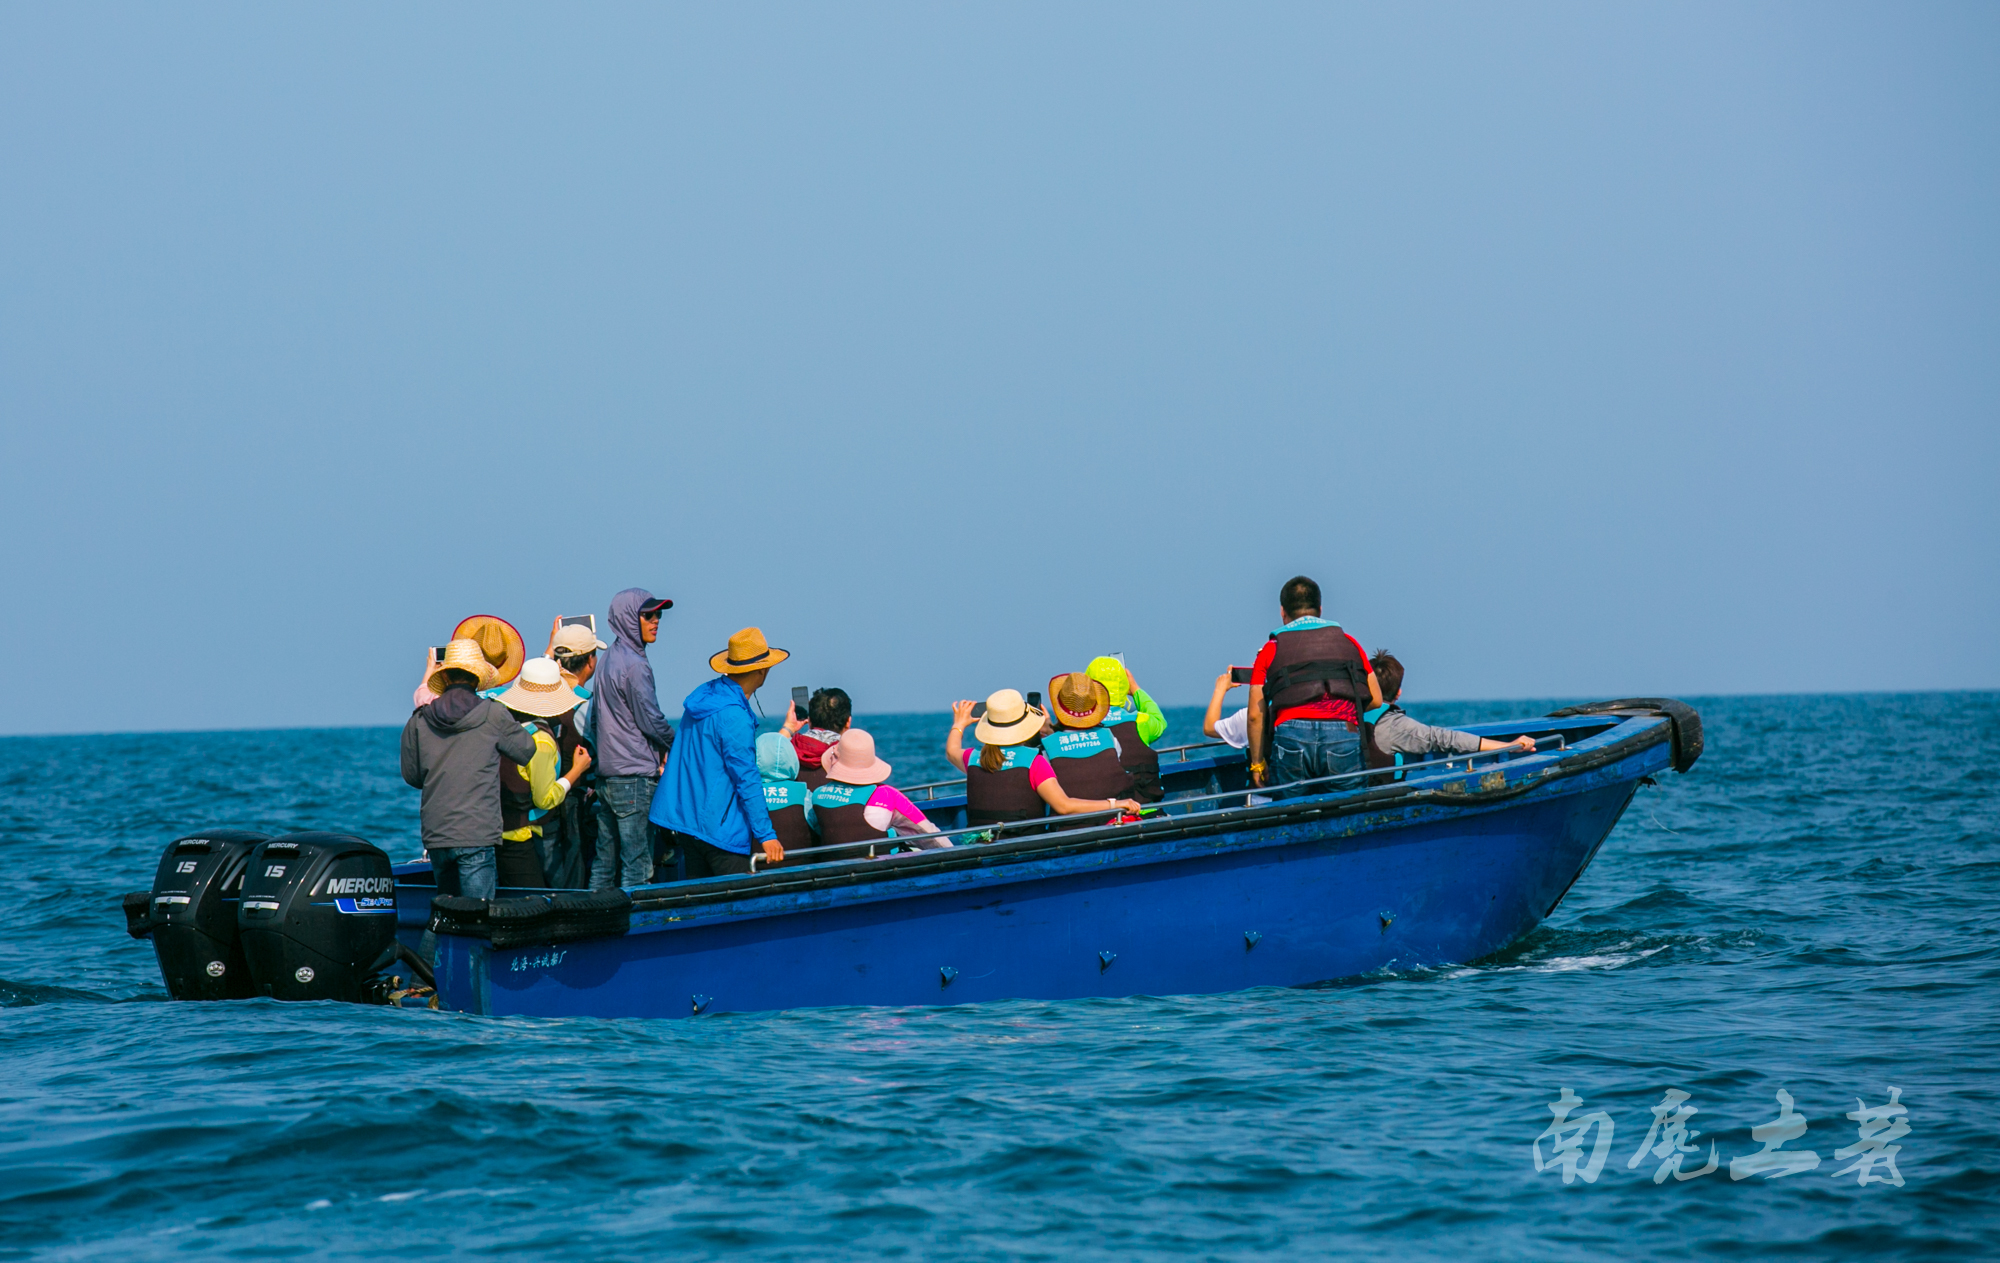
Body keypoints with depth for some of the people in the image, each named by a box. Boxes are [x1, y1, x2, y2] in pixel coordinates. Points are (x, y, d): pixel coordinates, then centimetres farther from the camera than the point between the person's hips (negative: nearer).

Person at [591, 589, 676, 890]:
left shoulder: (608, 659, 14)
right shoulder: (634, 665, -15)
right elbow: (651, 721, -15)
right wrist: (676, 744, 4)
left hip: (606, 774, 9)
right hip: (634, 776, -9)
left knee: (605, 859, 13)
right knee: (637, 864, -7)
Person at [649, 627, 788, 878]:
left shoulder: (702, 696, 10)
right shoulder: (734, 716, -19)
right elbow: (747, 780, -19)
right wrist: (766, 835, -17)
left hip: (687, 818, 10)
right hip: (720, 827, -10)